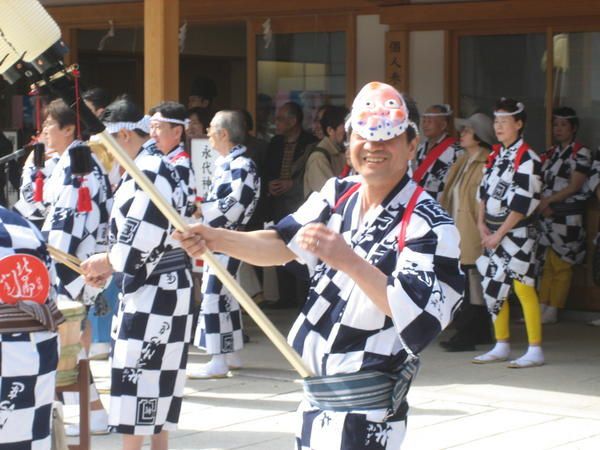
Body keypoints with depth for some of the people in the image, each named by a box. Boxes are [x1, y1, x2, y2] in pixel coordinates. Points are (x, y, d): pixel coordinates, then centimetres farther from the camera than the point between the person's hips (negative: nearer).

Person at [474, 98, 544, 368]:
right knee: (493, 287, 10)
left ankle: (535, 351, -1)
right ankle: (501, 347, 21)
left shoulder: (527, 159, -13)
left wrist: (500, 233, -15)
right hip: (493, 233, 8)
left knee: (523, 288, -7)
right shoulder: (496, 155, 12)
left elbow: (523, 203, -17)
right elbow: (485, 191, 15)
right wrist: (482, 224, 1)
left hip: (516, 233, -8)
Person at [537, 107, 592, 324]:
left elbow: (575, 186, -12)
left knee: (561, 265, -4)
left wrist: (549, 200, -14)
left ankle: (552, 311, -1)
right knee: (547, 264, 7)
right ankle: (542, 308, 10)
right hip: (547, 216, 7)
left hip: (567, 218, -6)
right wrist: (542, 204, -8)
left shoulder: (581, 153, -5)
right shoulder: (551, 154, 16)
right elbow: (541, 184, 12)